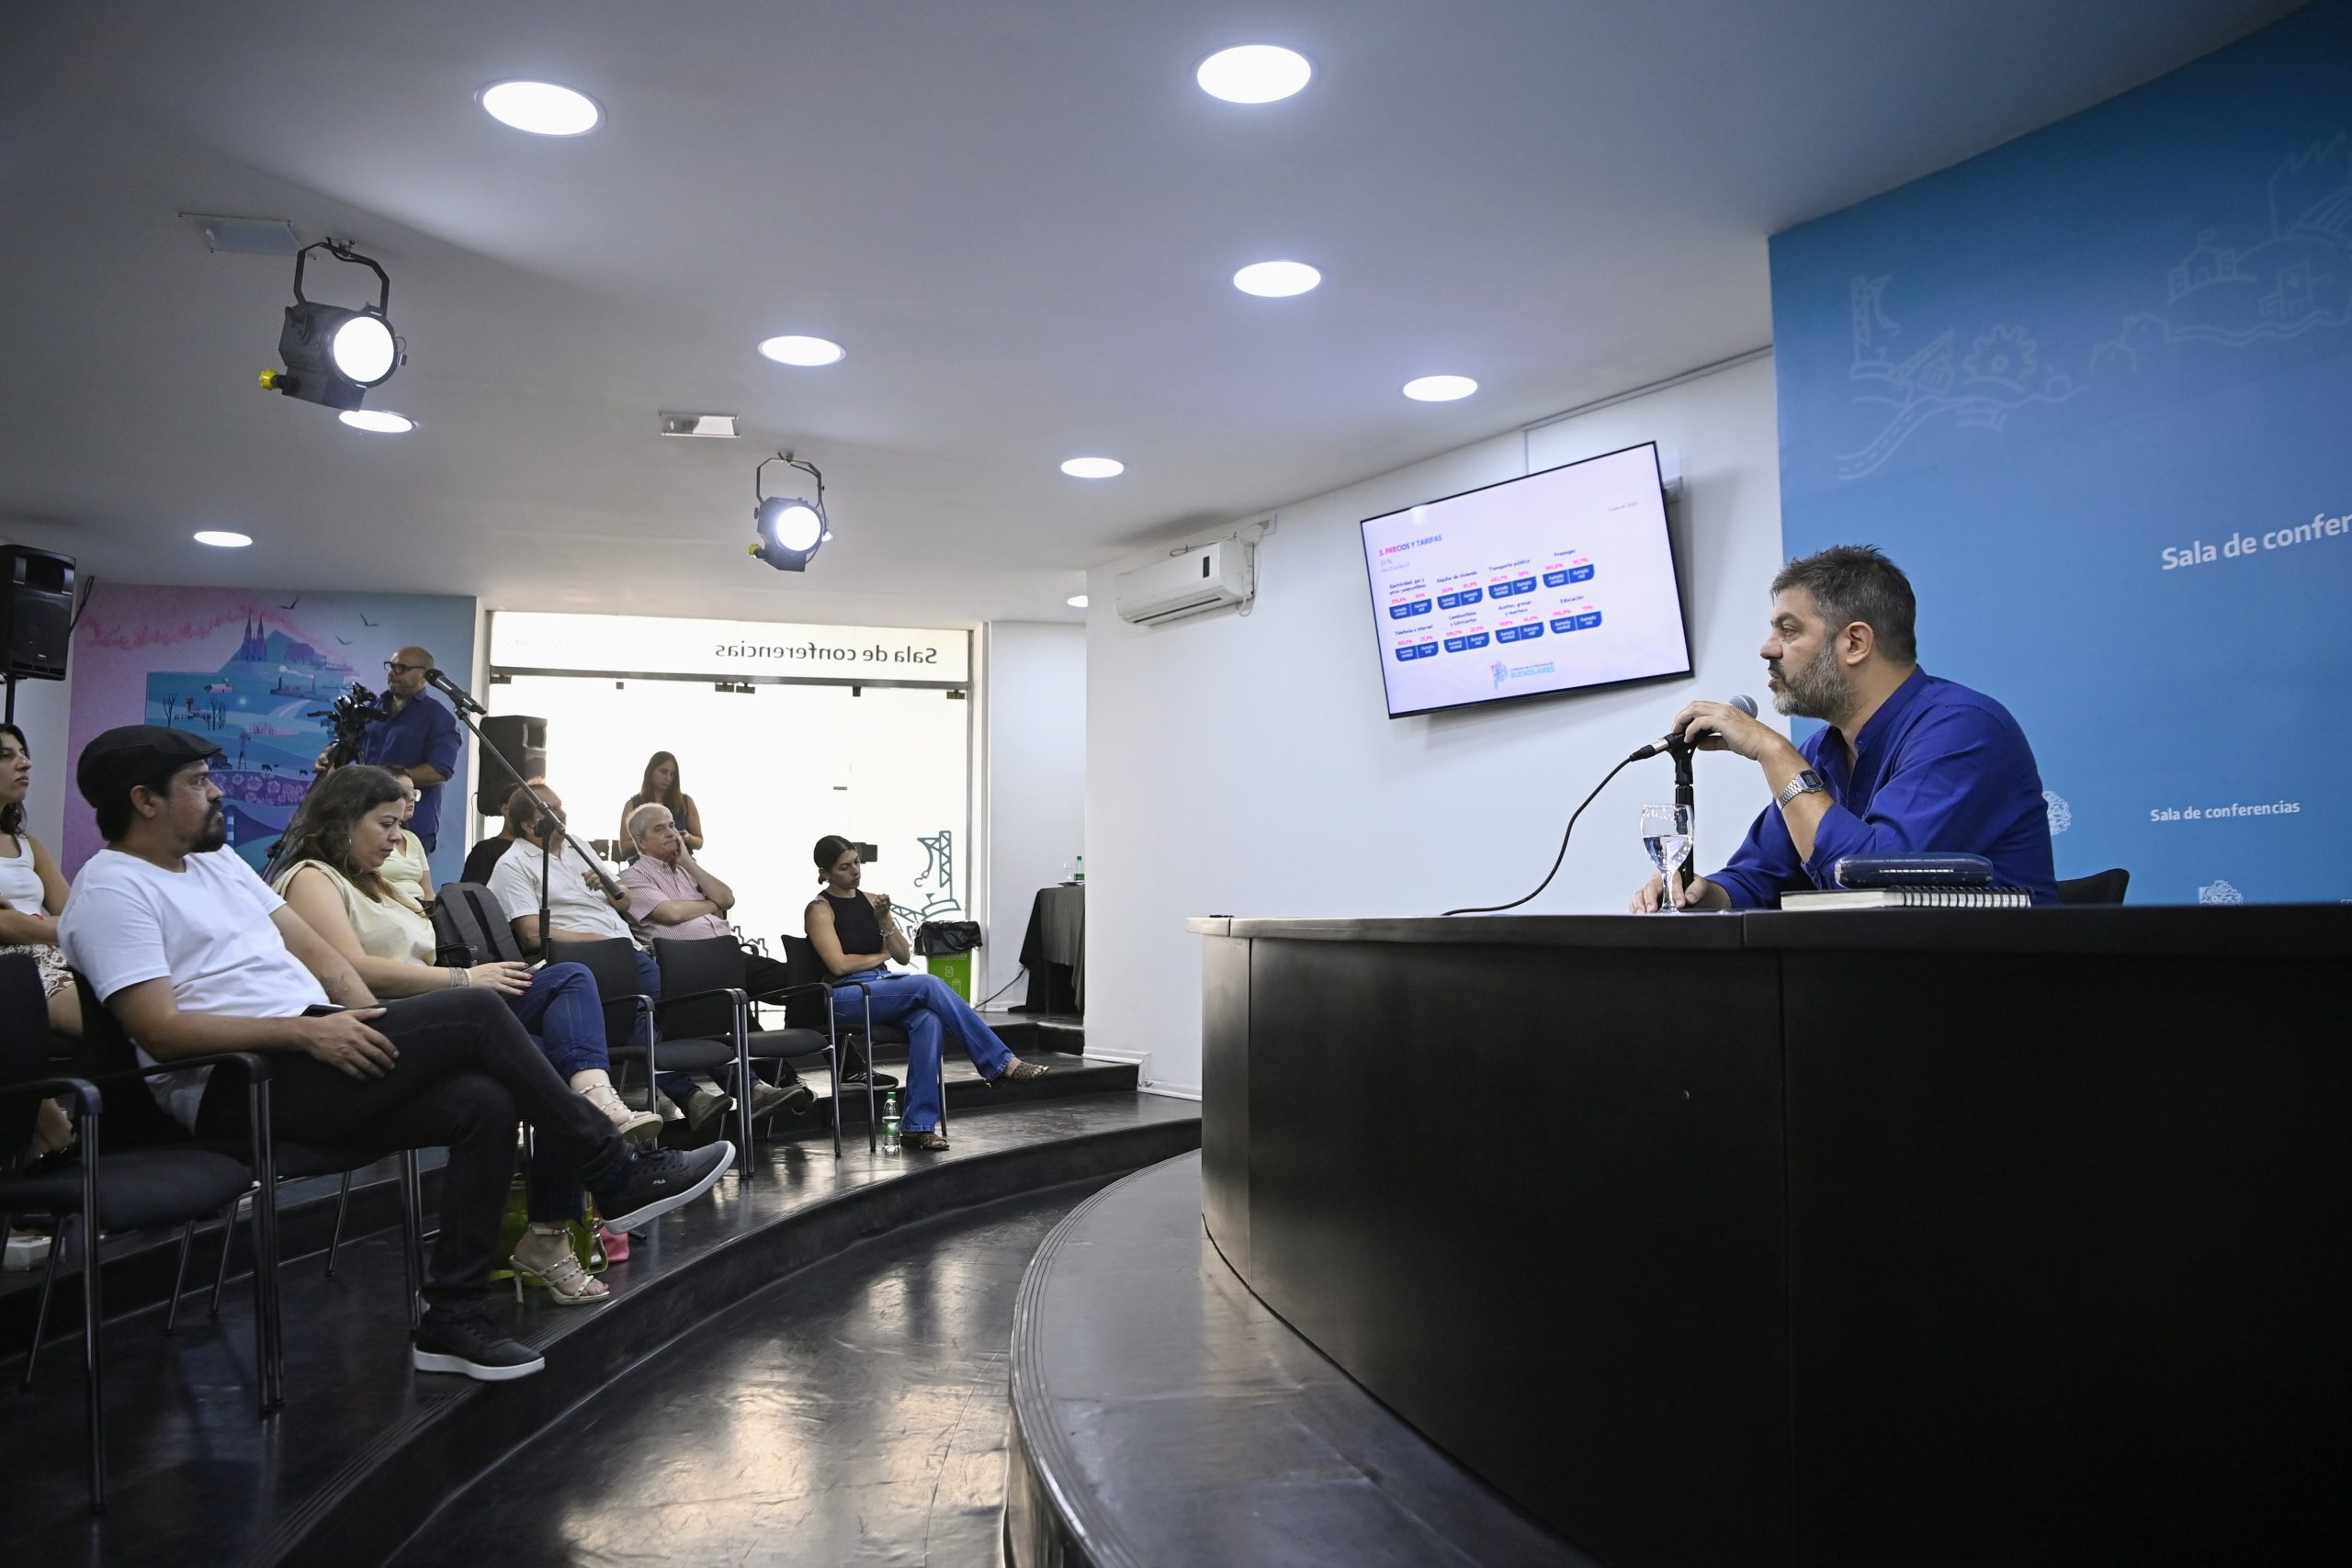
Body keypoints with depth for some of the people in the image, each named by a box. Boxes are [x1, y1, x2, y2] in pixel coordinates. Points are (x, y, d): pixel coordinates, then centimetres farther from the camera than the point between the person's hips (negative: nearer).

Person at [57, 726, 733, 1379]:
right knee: (474, 1013, -20)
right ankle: (615, 1175, -10)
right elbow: (161, 1031, -17)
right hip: (236, 1090, -8)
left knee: (482, 1102, -16)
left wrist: (373, 1027, 1)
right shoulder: (112, 890, -6)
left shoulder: (216, 859, 20)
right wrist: (306, 1031, -22)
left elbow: (312, 948, 18)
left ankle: (454, 1314, -7)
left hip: (307, 1056, 8)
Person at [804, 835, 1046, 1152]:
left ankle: (918, 1126, -32)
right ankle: (1001, 1063, -27)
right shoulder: (820, 909, -2)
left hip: (883, 989, 6)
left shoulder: (870, 900, 15)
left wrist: (885, 920, -5)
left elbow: (904, 956, 11)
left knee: (928, 1020, -30)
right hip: (846, 998, -6)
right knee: (929, 985, -29)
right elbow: (839, 965, -14)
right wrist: (882, 955, 0)